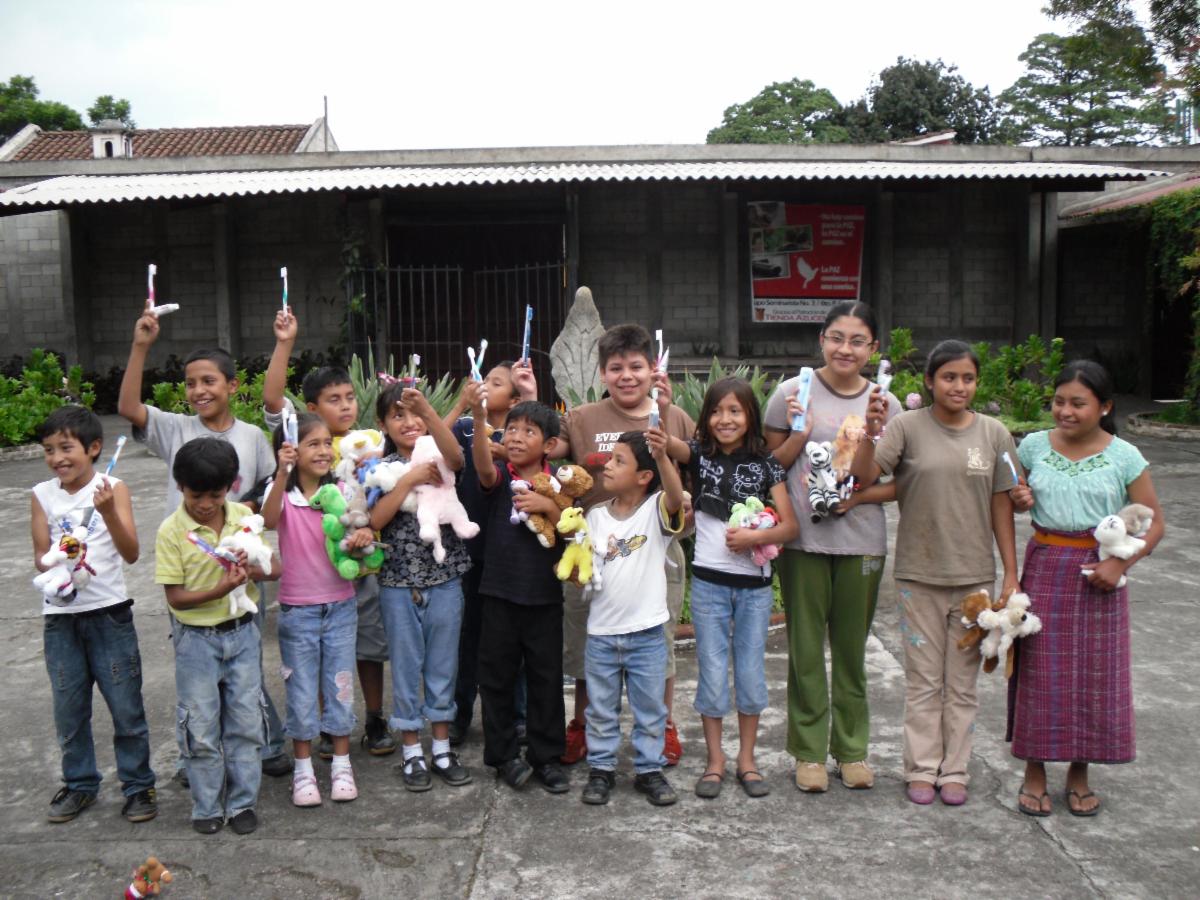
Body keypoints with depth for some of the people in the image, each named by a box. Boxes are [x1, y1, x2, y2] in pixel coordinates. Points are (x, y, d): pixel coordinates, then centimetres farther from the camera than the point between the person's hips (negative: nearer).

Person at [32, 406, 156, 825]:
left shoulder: (112, 488, -6)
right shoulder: (42, 496, 2)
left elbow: (131, 553, -12)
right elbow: (40, 556, 3)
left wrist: (109, 512, -26)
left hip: (108, 613, -3)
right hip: (60, 617, 3)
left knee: (126, 707, 4)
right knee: (69, 710, 14)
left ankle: (138, 785, 18)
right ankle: (79, 784, 31)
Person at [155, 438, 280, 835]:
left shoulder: (244, 517, -3)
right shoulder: (171, 531, -12)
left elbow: (274, 568, 2)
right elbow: (175, 597, -13)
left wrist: (250, 570, -20)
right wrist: (220, 590, -28)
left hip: (242, 633, 3)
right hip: (196, 638, -2)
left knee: (245, 722, 9)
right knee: (201, 728, 6)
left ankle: (242, 802, 22)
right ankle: (207, 808, 22)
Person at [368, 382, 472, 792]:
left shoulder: (438, 458, 0)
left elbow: (457, 457, -25)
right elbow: (374, 520, -13)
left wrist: (427, 408, -37)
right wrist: (409, 480, -20)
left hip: (444, 579, 1)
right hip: (398, 584, 0)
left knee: (443, 666, 11)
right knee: (406, 668, 9)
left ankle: (442, 748, 24)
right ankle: (412, 753, 22)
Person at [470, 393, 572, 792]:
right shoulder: (500, 477, -3)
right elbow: (483, 464, -26)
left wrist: (549, 505, -20)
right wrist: (478, 417, -43)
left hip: (544, 595, 1)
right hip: (499, 592, 0)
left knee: (546, 678, 9)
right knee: (497, 676, 8)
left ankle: (546, 756, 21)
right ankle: (503, 754, 23)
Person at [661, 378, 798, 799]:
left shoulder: (766, 464, 0)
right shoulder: (700, 455, 0)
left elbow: (790, 526, -3)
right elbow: (666, 444, -23)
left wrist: (755, 537, -20)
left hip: (755, 584, 1)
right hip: (709, 582, -1)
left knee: (751, 672, 9)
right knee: (712, 672, 5)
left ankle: (747, 759, 25)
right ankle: (714, 760, 20)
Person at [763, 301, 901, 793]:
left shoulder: (886, 404, 5)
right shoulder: (793, 393, -1)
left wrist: (860, 496, -11)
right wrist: (800, 434, -13)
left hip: (862, 540, 2)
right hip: (803, 537, -1)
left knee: (852, 647, 11)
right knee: (806, 647, 5)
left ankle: (852, 748, 25)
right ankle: (809, 751, 19)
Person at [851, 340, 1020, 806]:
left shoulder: (994, 434, 1)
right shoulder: (907, 426, -6)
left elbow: (1001, 506, 4)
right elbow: (864, 476, -16)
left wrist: (1011, 574, 3)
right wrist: (871, 431, -33)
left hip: (974, 575, 2)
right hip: (919, 575, -2)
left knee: (962, 681, 12)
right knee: (923, 680, 9)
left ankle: (954, 770, 24)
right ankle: (922, 769, 21)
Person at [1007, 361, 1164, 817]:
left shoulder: (1124, 457, -4)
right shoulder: (1033, 446, 2)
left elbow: (1153, 522, -1)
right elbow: (1011, 496, 16)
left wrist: (1120, 563, -15)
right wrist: (1018, 500, -7)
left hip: (1098, 571, -1)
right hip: (1044, 567, 1)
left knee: (1095, 671, 5)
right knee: (1040, 670, 3)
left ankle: (1079, 773, 22)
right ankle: (1034, 772, 16)